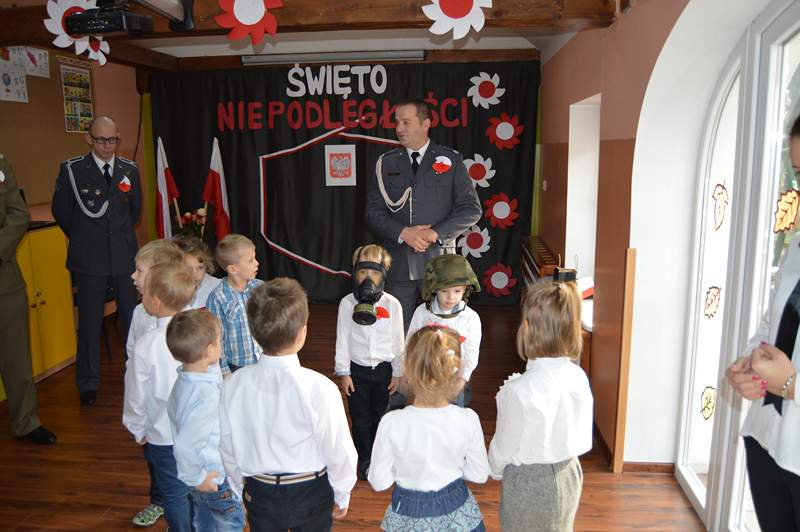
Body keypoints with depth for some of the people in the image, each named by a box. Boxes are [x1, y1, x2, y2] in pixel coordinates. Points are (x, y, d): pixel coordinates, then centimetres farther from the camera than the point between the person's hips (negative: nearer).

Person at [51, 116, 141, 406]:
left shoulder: (130, 170, 5)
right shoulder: (72, 170, -5)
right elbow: (61, 211, 5)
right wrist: (84, 239, 11)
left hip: (125, 256, 3)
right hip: (89, 260, -2)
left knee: (133, 317, 7)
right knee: (89, 322, 6)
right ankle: (88, 384, 20)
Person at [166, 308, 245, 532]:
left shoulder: (184, 380, -8)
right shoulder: (205, 398, -38)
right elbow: (185, 446, -40)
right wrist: (196, 478, -22)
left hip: (204, 476, 8)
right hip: (217, 480, -8)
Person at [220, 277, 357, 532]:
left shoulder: (233, 385, -18)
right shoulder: (320, 388, -29)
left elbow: (227, 448, -4)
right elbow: (339, 452, -18)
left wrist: (241, 486, 15)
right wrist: (342, 497, 1)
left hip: (259, 494, 2)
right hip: (311, 492, -2)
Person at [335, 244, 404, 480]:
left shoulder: (392, 304, -8)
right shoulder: (347, 303, -9)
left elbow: (398, 341, -1)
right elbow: (342, 340, -4)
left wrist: (397, 373, 2)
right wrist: (343, 372, -3)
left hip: (383, 369, 1)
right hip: (357, 369, 0)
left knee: (381, 416, 14)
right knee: (360, 418, 10)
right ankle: (364, 459, 29)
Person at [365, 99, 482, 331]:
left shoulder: (450, 160, 3)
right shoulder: (386, 163, 8)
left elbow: (471, 209, 0)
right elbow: (373, 211, 4)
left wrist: (436, 233, -12)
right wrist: (403, 233, -12)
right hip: (398, 264, 2)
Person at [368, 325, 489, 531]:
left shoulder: (391, 423, -24)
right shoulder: (468, 419, -20)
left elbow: (379, 482, -13)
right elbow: (479, 474, -6)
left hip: (408, 515, -1)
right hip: (456, 512, 1)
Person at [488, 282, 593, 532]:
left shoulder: (519, 391, -31)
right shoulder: (578, 377, -14)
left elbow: (504, 447, -15)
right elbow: (583, 436, 1)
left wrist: (495, 471, 5)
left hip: (529, 483, -5)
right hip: (569, 473, 5)